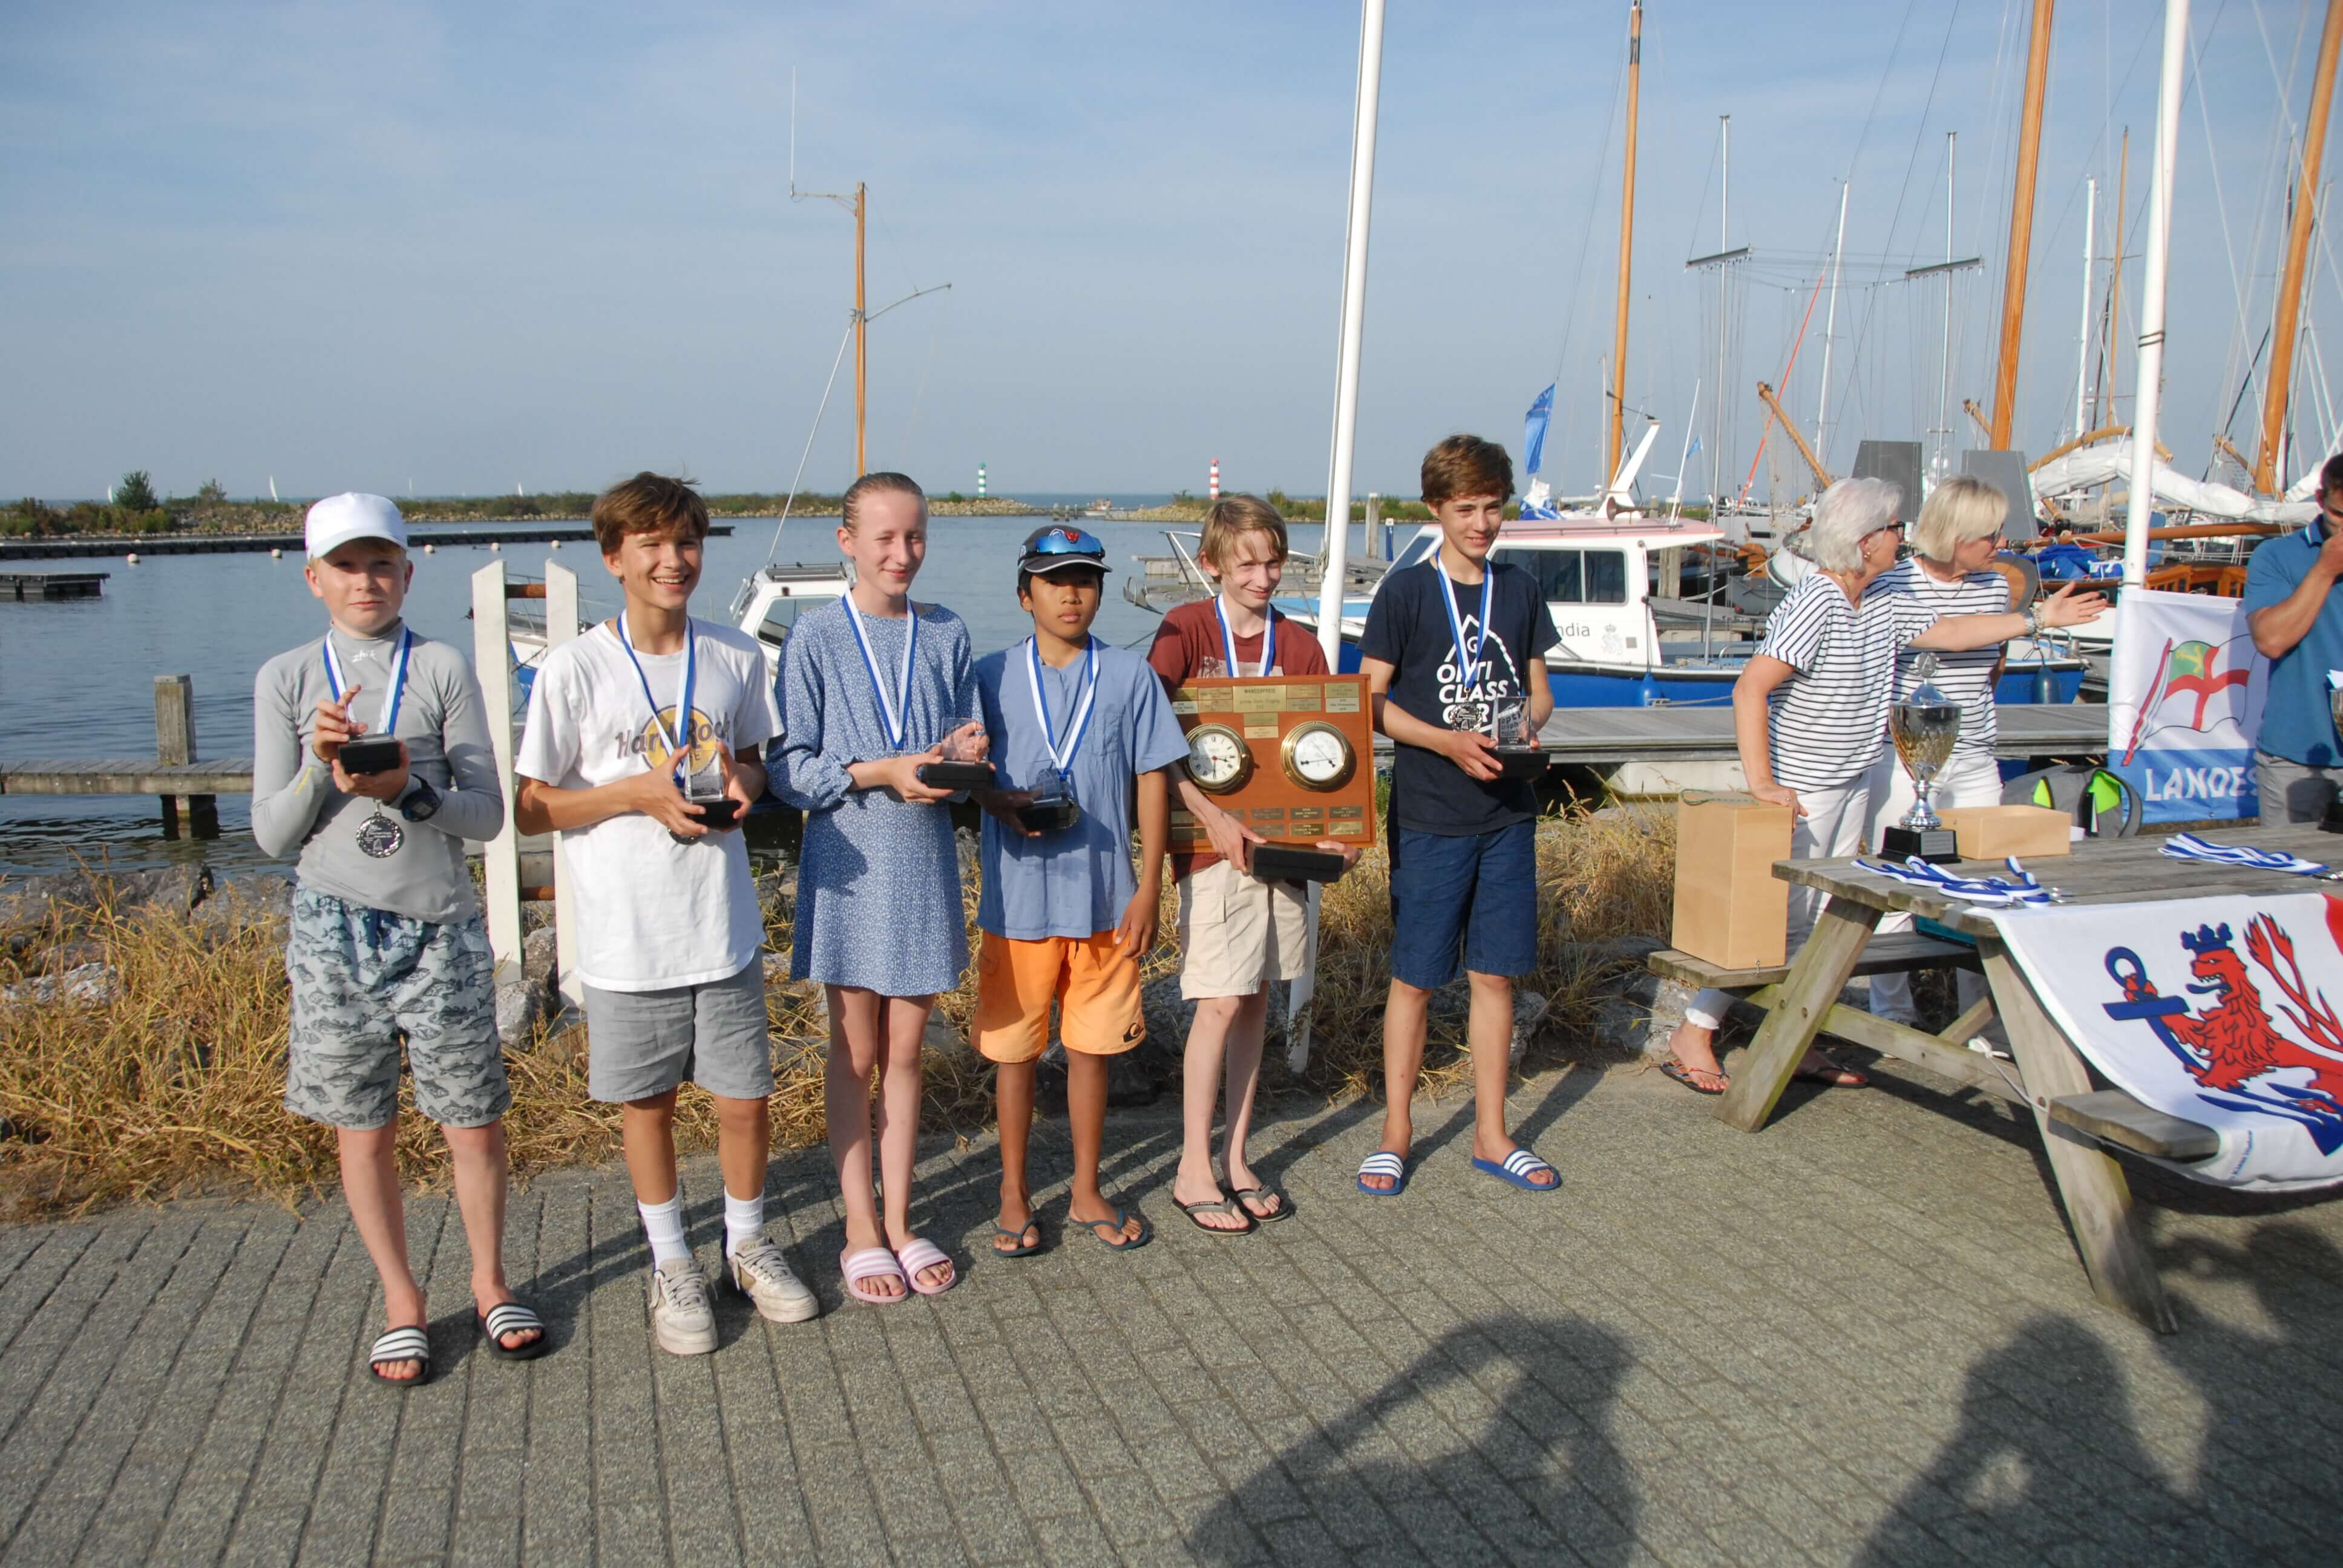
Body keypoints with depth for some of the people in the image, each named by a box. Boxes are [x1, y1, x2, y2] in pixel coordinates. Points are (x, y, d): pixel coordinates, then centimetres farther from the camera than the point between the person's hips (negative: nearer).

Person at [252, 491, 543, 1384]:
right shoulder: (286, 681, 3)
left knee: (474, 1125, 5)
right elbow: (273, 835, 2)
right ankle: (401, 1300, 28)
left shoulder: (442, 671, 0)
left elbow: (487, 814, -3)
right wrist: (323, 768, -15)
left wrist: (409, 789, -20)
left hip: (439, 927, -1)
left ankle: (489, 1282, 28)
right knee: (363, 1133, 10)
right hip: (335, 931, 1)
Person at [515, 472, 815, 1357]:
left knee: (746, 1097, 9)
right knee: (646, 1102, 13)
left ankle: (746, 1243, 34)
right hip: (627, 939, -2)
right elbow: (532, 810, -4)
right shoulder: (575, 670, -8)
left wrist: (741, 782, -7)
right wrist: (637, 793, -18)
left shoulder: (736, 656, 2)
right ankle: (670, 1263, 33)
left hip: (725, 927, 2)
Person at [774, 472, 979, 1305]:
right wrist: (880, 772, -21)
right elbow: (792, 768, -8)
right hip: (850, 865, -3)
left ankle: (900, 1222, 25)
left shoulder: (946, 634, 4)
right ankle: (862, 1232, 21)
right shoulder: (817, 636, -6)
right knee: (856, 1054, 8)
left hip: (925, 863, 3)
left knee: (906, 1053, 12)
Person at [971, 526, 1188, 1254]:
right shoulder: (992, 676, 1)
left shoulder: (1131, 677, 2)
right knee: (1016, 1050, 8)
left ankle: (1087, 1192, 27)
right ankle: (1014, 1195, 24)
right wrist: (1005, 803, -17)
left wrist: (1148, 886, -2)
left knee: (1092, 1046, 11)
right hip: (1019, 896, 0)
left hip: (1105, 896, 1)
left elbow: (1152, 783, 3)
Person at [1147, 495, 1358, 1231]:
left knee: (1257, 1000, 10)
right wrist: (1214, 817, -21)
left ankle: (1236, 1158, 22)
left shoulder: (1299, 645, 8)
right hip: (1212, 843, -5)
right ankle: (1194, 1171, 7)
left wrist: (1333, 827, -9)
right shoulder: (1184, 631, -4)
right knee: (1220, 1002, -6)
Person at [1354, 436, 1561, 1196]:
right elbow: (1371, 702, -5)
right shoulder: (1406, 592, -4)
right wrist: (1449, 741, -18)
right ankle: (1396, 1133, 18)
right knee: (1415, 978, 3)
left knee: (1495, 974, 10)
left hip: (1509, 812, 4)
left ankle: (1491, 1135, 23)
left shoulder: (1521, 591, 9)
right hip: (1430, 817, -4)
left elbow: (1537, 690, 16)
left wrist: (1529, 722, -7)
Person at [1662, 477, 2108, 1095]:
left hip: (1854, 784, 9)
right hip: (1802, 792, -9)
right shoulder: (1814, 604, -21)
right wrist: (1761, 782, -30)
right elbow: (1749, 689, -27)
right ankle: (1691, 1037, 1)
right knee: (1779, 918, -8)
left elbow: (1947, 632, 24)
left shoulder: (1885, 602, 7)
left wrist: (2037, 619, 23)